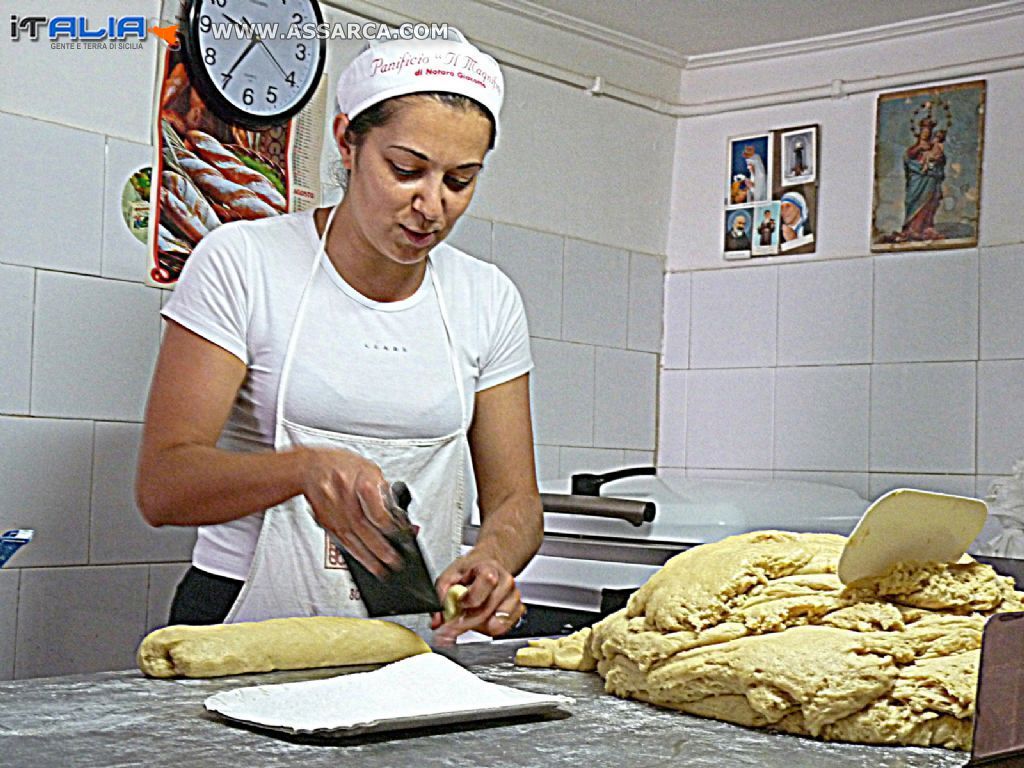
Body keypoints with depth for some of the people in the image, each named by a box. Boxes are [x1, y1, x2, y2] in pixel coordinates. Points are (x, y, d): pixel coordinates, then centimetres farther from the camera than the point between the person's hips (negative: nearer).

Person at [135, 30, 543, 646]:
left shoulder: (490, 300, 8)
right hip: (250, 632, -3)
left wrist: (493, 557, -14)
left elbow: (514, 500, 10)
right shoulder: (240, 263, -3)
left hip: (414, 640, 4)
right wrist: (307, 465, -28)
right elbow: (163, 485, -9)